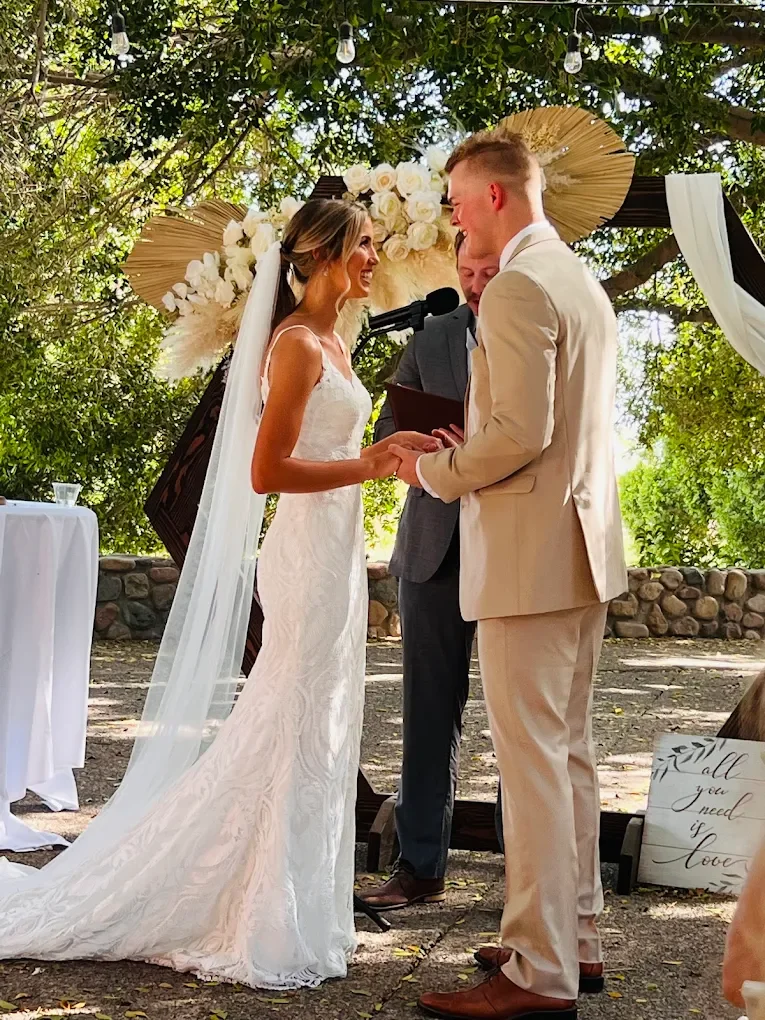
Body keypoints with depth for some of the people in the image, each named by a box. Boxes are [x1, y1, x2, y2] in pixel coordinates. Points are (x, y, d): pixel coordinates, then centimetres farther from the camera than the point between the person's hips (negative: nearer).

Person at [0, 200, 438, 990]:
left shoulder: (329, 341, 15)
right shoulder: (297, 343, -14)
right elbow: (267, 470, -20)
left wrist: (389, 458, 6)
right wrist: (370, 465, -19)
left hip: (334, 552, 10)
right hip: (309, 553, -10)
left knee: (315, 730, 14)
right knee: (296, 731, -3)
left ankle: (290, 908, 24)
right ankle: (267, 927, 7)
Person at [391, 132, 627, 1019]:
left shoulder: (516, 288, -16)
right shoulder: (584, 281, 15)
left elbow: (521, 433, -23)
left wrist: (435, 471, -8)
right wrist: (469, 451, 18)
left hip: (529, 556, -10)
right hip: (584, 546, 10)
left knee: (531, 758, -6)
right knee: (570, 750, 15)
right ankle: (576, 935, 24)